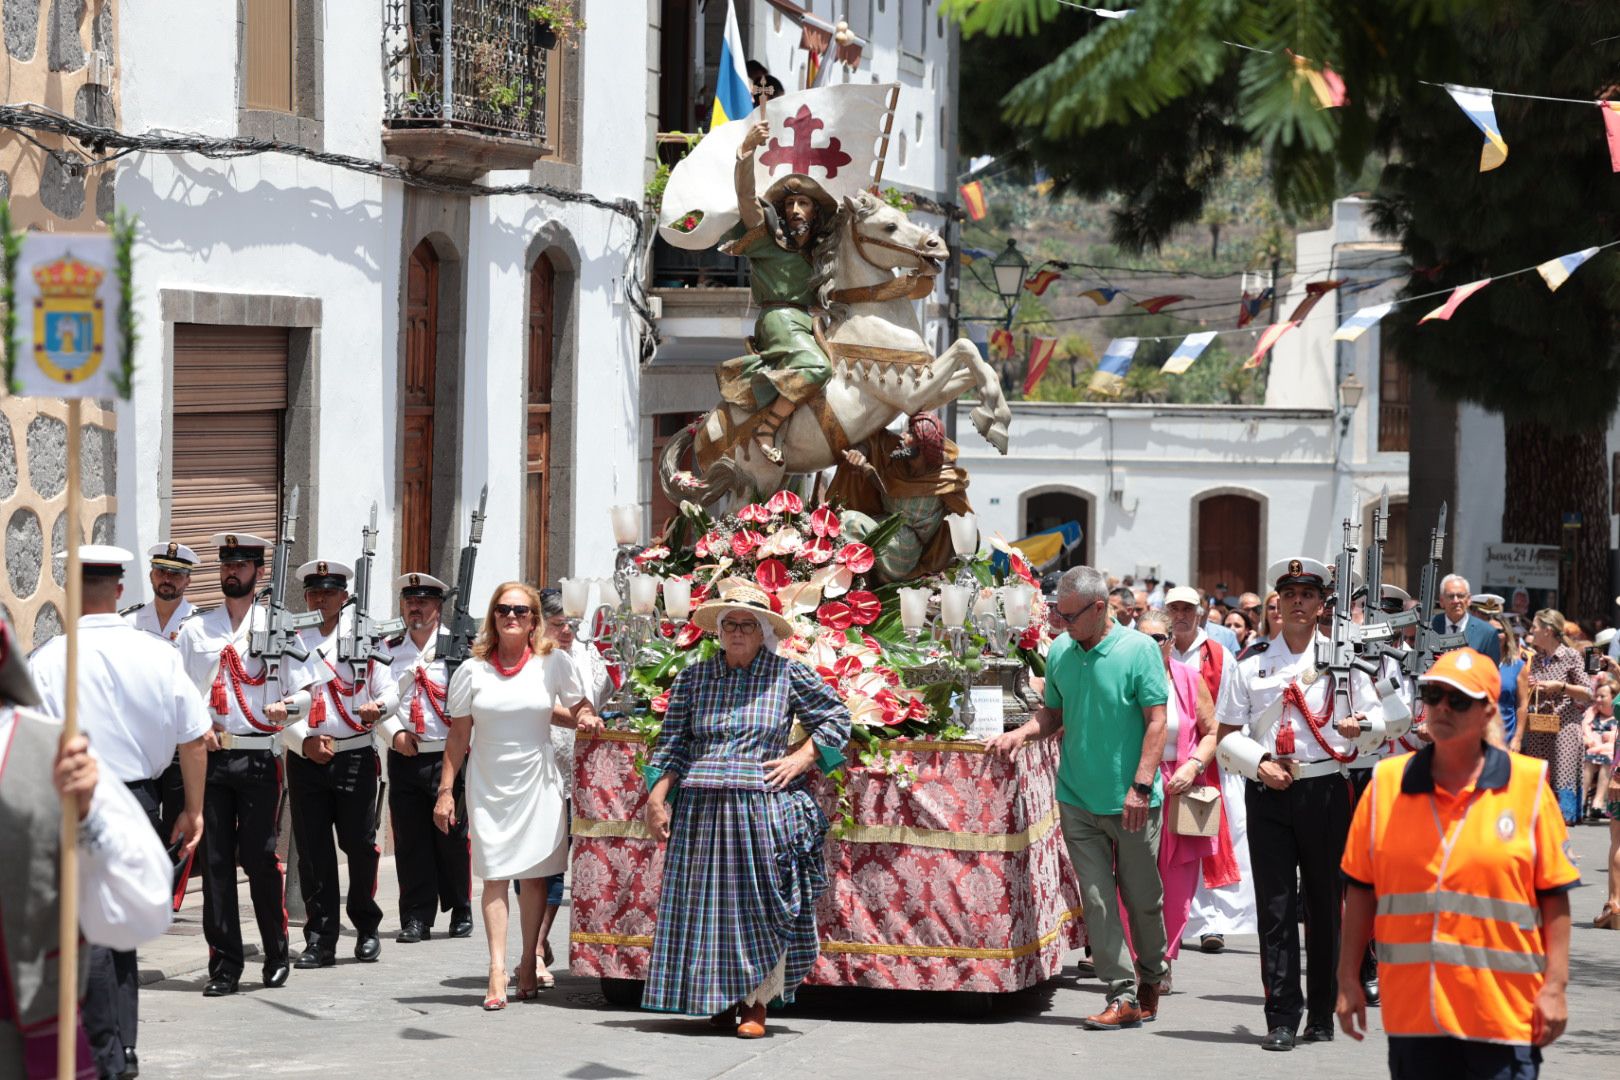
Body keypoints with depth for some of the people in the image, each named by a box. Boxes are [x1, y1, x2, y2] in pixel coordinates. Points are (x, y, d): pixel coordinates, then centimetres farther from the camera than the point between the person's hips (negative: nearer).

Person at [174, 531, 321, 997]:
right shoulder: (196, 630, 11)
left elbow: (307, 694, 4)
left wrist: (286, 706, -18)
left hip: (260, 757, -2)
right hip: (209, 754, 2)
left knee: (260, 857, -3)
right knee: (215, 859, 0)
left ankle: (277, 957, 11)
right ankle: (224, 963, 5)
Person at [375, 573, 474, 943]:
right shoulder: (388, 651, 11)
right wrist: (395, 734, -6)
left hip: (449, 757, -3)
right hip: (404, 758, 3)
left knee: (453, 838, 1)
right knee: (410, 841, 2)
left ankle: (461, 913, 15)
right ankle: (416, 919, 6)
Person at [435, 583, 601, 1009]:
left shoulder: (552, 662, 0)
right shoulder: (472, 670, 1)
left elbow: (579, 709, 15)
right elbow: (459, 735, 4)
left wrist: (585, 719, -8)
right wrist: (445, 790, 1)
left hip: (537, 781, 0)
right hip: (488, 784, 0)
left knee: (533, 876, 3)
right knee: (495, 877, -5)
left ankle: (528, 963, 14)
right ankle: (497, 971, -10)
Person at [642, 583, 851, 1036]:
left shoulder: (788, 674, 5)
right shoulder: (694, 678, 9)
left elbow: (835, 717, 11)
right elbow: (672, 745, 10)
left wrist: (802, 758, -1)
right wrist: (656, 798, 1)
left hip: (762, 808, -2)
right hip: (701, 808, 2)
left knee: (759, 903, -3)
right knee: (706, 904, 3)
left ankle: (755, 1003, 2)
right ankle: (719, 999, 13)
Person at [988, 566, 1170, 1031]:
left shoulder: (1139, 650, -7)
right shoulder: (1060, 652, 7)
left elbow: (1156, 721, -9)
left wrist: (1141, 786, -16)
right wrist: (1020, 734, -3)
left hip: (1131, 803, -4)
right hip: (1078, 798, 4)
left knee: (1142, 898, 7)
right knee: (1098, 901, -1)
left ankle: (1151, 979, 28)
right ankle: (1123, 996, 1)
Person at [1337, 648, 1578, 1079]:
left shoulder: (1528, 785, -1)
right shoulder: (1387, 783, 6)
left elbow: (1554, 894, 0)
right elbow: (1360, 888, 10)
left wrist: (1554, 986, -4)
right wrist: (1347, 980, 7)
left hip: (1504, 1014, -2)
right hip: (1412, 1008, 2)